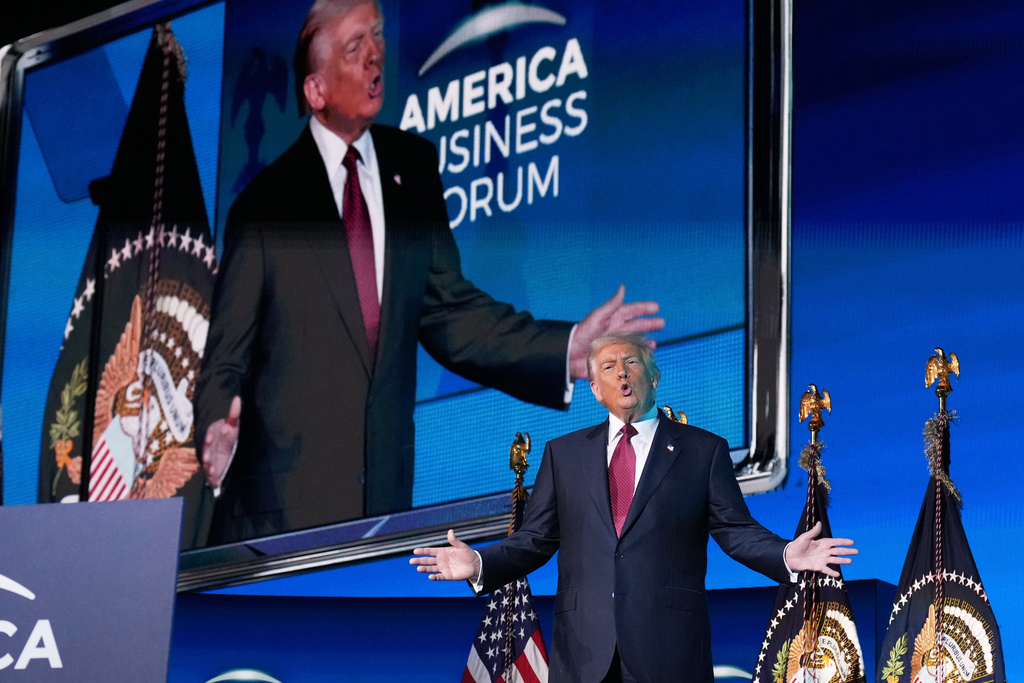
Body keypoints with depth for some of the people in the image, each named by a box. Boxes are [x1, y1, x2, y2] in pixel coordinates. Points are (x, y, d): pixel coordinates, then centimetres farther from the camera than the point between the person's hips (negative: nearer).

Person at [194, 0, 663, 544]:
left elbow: (447, 312, 13)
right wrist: (219, 430, -24)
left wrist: (568, 349, 2)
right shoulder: (263, 206, -3)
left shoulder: (413, 169, 12)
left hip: (384, 498, 4)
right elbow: (225, 361, -3)